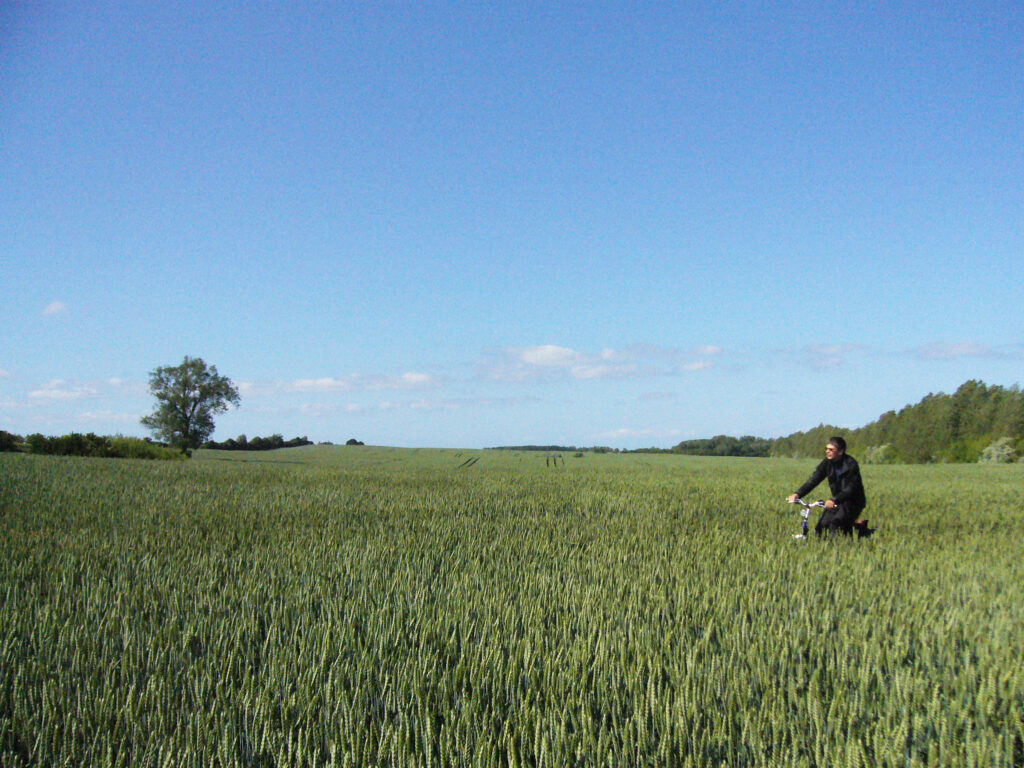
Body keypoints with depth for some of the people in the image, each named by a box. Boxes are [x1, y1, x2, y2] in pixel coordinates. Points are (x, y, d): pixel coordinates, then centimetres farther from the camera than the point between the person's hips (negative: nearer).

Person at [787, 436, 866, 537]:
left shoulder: (851, 464, -20)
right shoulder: (827, 462, -2)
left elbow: (851, 488, -27)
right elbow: (813, 479, -7)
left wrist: (834, 500, -41)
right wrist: (798, 494, -21)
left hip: (853, 502, -6)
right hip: (837, 502, 6)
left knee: (835, 524, -24)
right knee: (822, 524, -7)